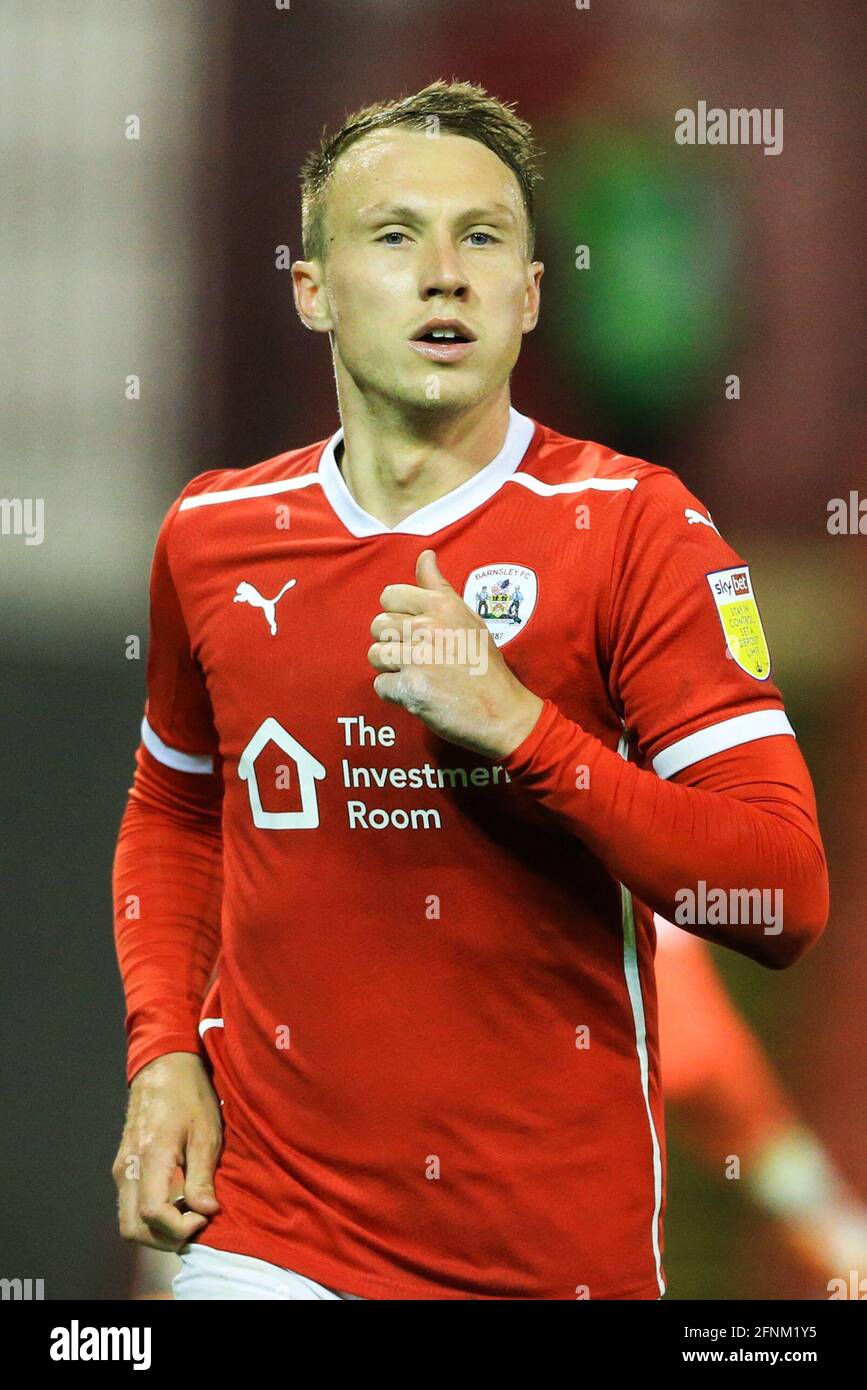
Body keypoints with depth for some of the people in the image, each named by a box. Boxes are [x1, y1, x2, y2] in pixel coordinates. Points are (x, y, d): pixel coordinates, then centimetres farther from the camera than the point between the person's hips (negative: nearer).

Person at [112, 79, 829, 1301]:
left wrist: (521, 728, -24)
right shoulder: (213, 535, 4)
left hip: (562, 1238, -2)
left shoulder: (632, 526, -8)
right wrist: (165, 1051, 6)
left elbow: (786, 903, -15)